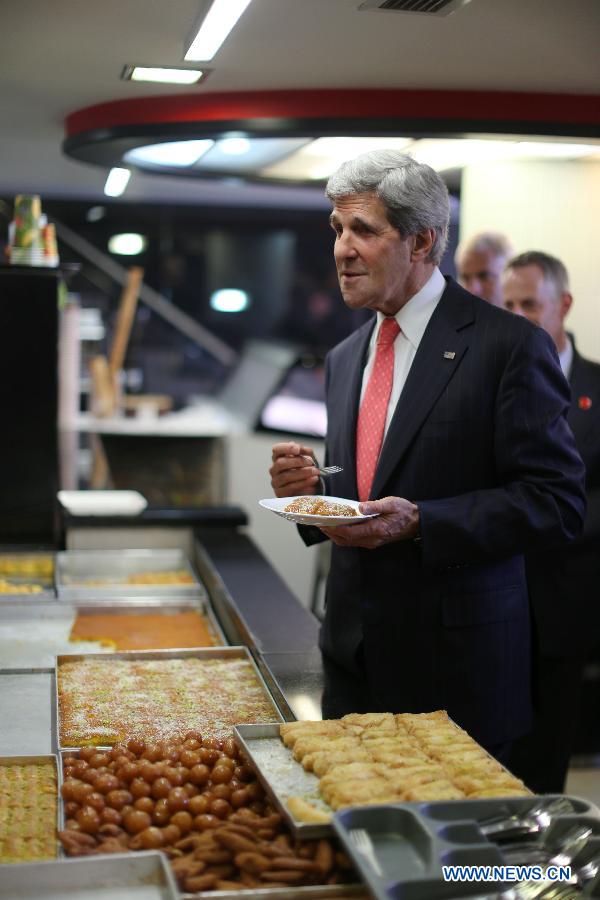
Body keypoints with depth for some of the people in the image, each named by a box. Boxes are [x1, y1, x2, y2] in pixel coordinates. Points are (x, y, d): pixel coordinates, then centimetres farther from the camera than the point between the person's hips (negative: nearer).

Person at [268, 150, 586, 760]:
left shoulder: (510, 345, -9)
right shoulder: (343, 358, 12)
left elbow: (557, 503, -13)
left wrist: (419, 522, -22)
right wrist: (309, 491, -2)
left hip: (456, 664, -6)